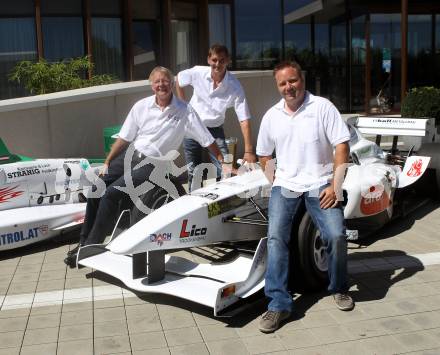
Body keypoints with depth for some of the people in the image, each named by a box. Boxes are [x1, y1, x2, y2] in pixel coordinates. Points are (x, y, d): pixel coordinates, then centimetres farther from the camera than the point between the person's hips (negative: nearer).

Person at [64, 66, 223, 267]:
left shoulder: (184, 111, -7)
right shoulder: (142, 106, 3)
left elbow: (207, 140, -2)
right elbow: (124, 138, 9)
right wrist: (107, 163, 8)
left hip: (153, 164, -5)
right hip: (131, 155, 5)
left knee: (111, 194, -22)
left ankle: (91, 246, -9)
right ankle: (84, 241, 3)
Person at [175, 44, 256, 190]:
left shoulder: (234, 86, -20)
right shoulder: (197, 73, -15)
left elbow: (244, 120, -21)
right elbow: (179, 80, 8)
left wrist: (249, 151, -27)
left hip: (215, 130, -1)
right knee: (193, 173, 10)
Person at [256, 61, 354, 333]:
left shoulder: (323, 107, -3)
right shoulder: (272, 115, 9)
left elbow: (341, 146, -6)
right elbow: (264, 154, 20)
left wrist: (334, 186, -11)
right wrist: (274, 181, 8)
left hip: (319, 185, -2)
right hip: (285, 185, 3)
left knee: (337, 236, -15)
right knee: (275, 237, -15)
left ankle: (339, 289, 14)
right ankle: (279, 304, -7)